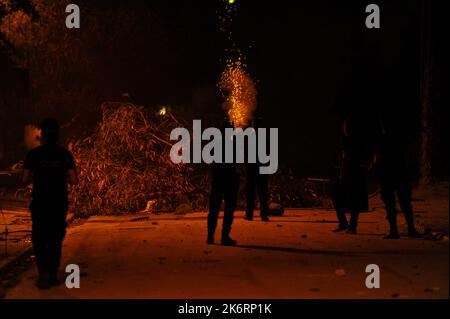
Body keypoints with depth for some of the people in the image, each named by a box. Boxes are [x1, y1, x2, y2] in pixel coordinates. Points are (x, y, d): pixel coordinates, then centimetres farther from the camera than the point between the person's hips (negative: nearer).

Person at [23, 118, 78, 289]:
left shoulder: (34, 153, -5)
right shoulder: (65, 154, -2)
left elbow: (25, 178, -4)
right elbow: (74, 180, -5)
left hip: (40, 203, -2)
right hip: (60, 203, 2)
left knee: (39, 239, 6)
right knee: (55, 239, 14)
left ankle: (44, 273, -9)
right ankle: (53, 275, 18)